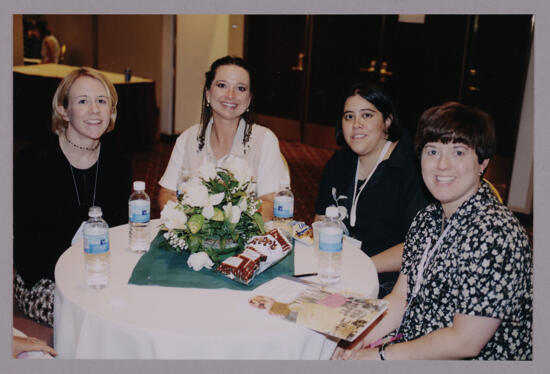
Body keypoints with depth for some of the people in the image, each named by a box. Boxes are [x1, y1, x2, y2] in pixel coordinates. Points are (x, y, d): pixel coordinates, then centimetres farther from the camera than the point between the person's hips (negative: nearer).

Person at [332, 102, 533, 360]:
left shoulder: (494, 234, -23)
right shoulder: (426, 219, 3)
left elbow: (465, 342, -23)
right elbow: (400, 297, 6)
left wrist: (380, 356, -17)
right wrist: (359, 341, -9)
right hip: (409, 345, 7)